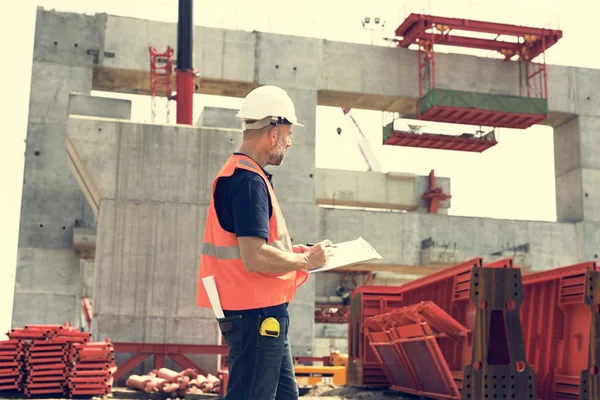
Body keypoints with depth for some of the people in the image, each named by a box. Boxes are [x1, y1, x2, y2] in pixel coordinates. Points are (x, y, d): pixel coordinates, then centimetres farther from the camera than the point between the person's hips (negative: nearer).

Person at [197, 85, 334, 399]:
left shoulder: (236, 173, 13)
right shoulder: (249, 181, -19)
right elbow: (255, 258, -26)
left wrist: (293, 251, 13)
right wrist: (306, 260, -12)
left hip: (262, 313, 10)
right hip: (256, 313, -10)